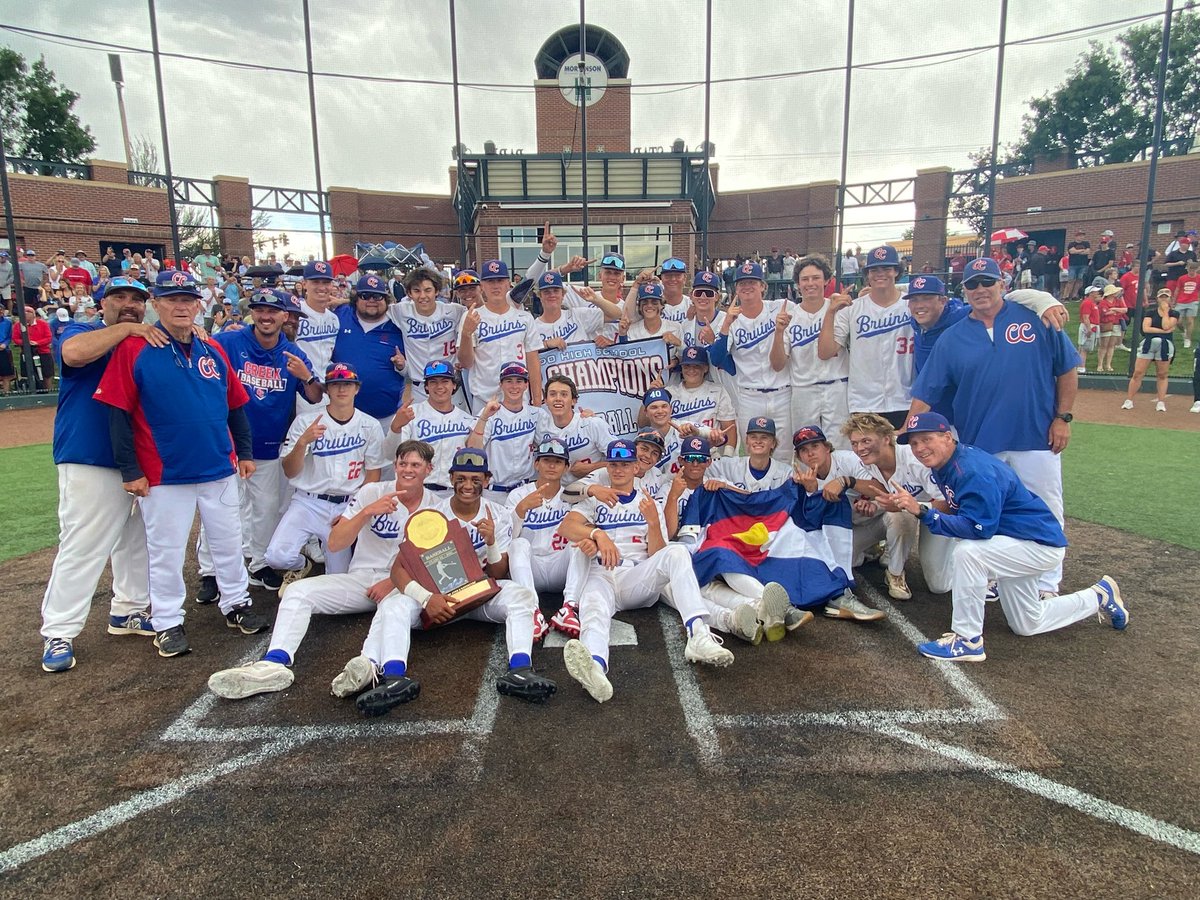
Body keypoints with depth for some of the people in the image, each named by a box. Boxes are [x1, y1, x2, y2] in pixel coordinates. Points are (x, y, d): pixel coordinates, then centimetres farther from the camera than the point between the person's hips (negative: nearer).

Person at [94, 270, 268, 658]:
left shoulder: (214, 351, 6)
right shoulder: (133, 349, -6)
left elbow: (236, 405, 13)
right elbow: (118, 414, -8)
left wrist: (245, 452, 9)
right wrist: (130, 470, -9)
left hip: (220, 469, 4)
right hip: (164, 474, -4)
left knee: (229, 542, 15)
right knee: (166, 552, 7)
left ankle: (236, 603, 31)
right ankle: (167, 623, 22)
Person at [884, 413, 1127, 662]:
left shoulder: (973, 471, -31)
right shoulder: (943, 464, -4)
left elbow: (978, 529, -36)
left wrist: (923, 512, -40)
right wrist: (912, 506, -10)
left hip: (1042, 544, -10)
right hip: (1018, 545, 10)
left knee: (968, 550, -36)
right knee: (1027, 625, 24)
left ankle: (968, 641, -20)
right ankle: (1099, 597, 45)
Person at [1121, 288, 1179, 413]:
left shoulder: (1174, 314, 7)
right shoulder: (1150, 313, 8)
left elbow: (1166, 326, -12)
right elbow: (1145, 328, -6)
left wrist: (1165, 311, -3)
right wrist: (1163, 331, -12)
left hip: (1165, 345, 0)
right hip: (1148, 344, 0)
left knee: (1162, 375, 6)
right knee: (1138, 373, -4)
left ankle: (1161, 402, 10)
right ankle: (1129, 400, 1)